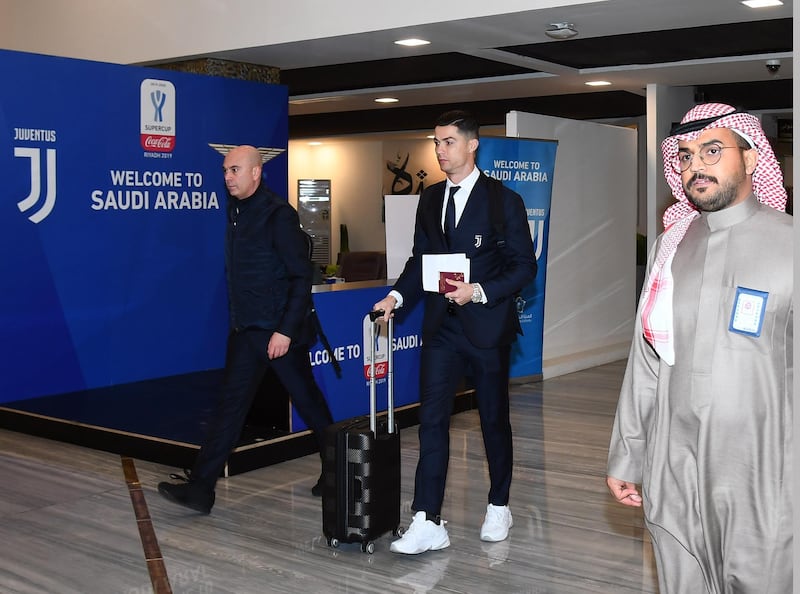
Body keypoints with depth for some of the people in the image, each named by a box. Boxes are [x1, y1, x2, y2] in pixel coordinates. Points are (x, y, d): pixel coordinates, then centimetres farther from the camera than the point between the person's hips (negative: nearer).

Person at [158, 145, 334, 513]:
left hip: (279, 331, -7)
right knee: (230, 406, 5)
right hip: (246, 330, 7)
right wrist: (236, 320, 14)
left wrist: (286, 330, -20)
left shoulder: (278, 215, -14)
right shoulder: (237, 212, 10)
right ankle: (200, 487, 7)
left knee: (308, 402, 7)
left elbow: (302, 276, -16)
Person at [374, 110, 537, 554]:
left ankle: (498, 508, 29)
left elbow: (524, 266, -7)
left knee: (494, 419, 10)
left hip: (487, 324, -4)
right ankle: (428, 523, -2)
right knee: (431, 419, -4)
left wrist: (479, 292, -20)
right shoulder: (430, 199, 10)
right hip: (441, 325, 4)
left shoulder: (503, 200, -5)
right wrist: (397, 296, -4)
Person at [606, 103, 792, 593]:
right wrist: (626, 457, 11)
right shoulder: (672, 245, 9)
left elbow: (794, 372, -7)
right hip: (672, 477, 4)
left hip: (762, 481, -4)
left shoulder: (787, 243, -4)